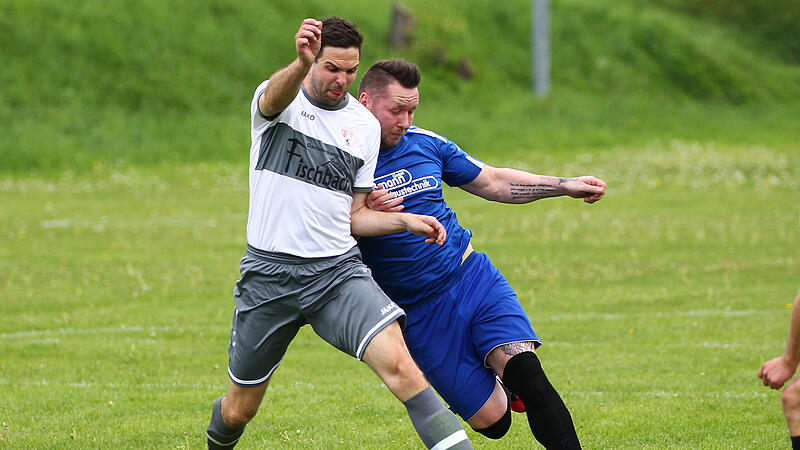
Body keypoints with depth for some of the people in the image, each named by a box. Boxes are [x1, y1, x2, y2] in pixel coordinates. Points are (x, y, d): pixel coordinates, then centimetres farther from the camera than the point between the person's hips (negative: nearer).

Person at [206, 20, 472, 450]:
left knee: (397, 362, -25)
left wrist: (406, 220, -5)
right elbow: (275, 98, -32)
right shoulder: (277, 98, -3)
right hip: (269, 273, -1)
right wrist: (301, 64, -54)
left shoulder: (365, 126, 8)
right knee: (238, 410, 10)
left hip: (338, 270, 1)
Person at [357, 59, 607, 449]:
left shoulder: (425, 144, 5)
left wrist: (566, 186, 11)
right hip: (419, 314, -3)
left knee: (522, 367, -25)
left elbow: (492, 182, 17)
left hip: (474, 279, 3)